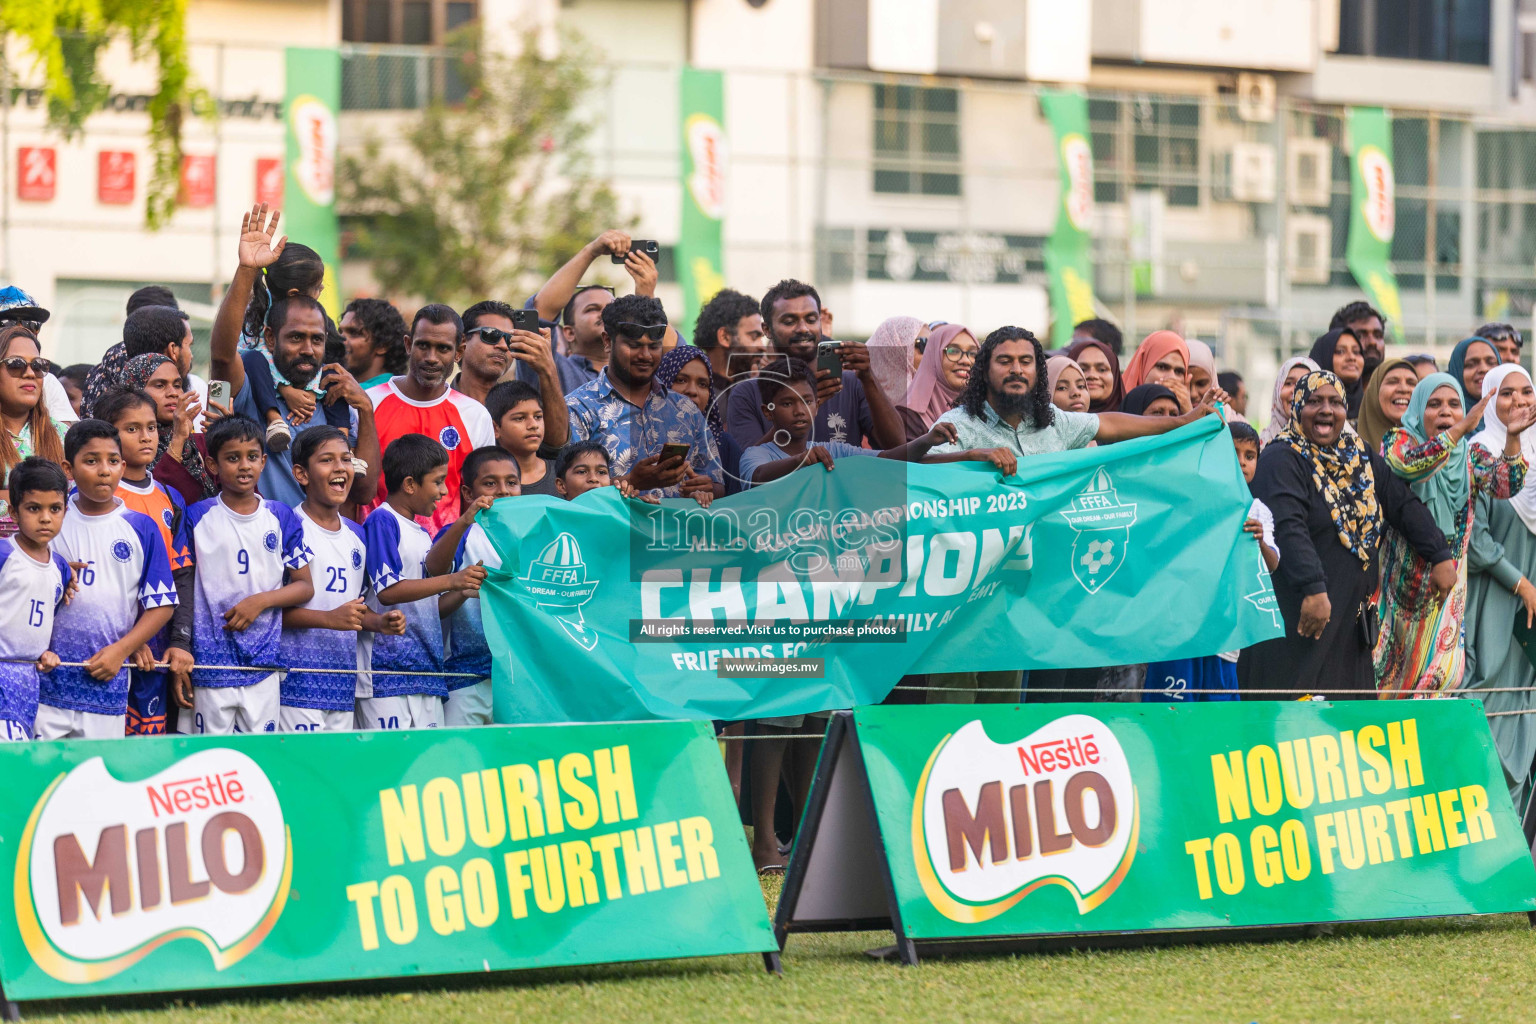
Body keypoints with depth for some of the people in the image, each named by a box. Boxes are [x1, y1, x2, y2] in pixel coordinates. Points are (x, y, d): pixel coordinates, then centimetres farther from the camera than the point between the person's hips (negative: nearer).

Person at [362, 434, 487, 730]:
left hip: (426, 671, 9)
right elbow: (387, 591, -17)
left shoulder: (423, 535, 20)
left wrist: (464, 592, 4)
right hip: (387, 671, -9)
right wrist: (451, 581, -18)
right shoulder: (382, 522, -6)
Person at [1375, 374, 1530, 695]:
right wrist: (1461, 428, -30)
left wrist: (1511, 438, -25)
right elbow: (1411, 464, -24)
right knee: (1393, 660, -1)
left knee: (1439, 666, -2)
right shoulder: (1397, 441, -1)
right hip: (1401, 579, -3)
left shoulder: (1470, 456, 8)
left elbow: (1505, 485, -9)